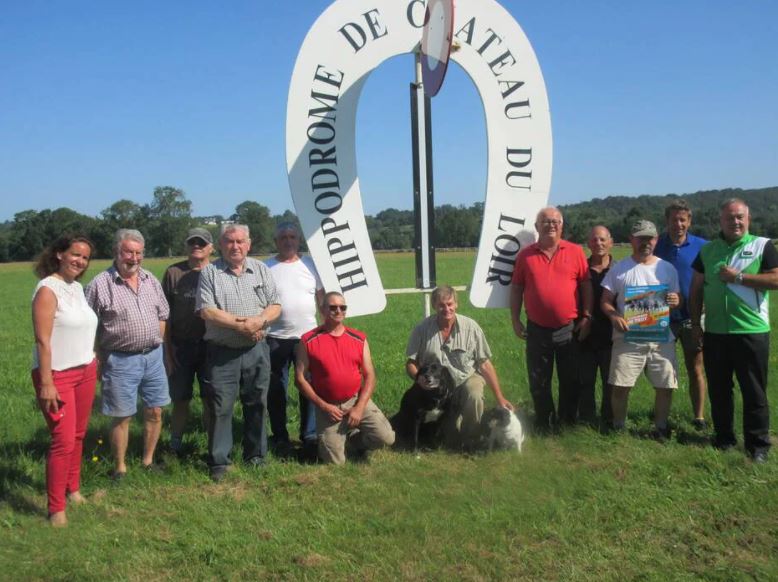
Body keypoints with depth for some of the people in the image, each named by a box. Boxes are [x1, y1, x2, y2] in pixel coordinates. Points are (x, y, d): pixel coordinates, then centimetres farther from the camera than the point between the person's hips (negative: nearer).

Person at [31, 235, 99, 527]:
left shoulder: (78, 287, 9)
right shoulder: (48, 290, -15)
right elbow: (43, 340, -19)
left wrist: (93, 364, 15)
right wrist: (46, 383, -21)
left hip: (85, 372, 7)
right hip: (58, 376, -7)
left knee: (78, 436, 14)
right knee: (64, 441, -7)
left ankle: (73, 489, 29)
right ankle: (56, 509, 3)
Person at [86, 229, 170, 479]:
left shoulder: (150, 280, 7)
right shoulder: (100, 285, -10)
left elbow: (162, 315, 16)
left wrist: (155, 345, 8)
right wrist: (100, 361, -7)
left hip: (153, 356, 5)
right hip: (121, 360, -5)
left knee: (155, 412, 11)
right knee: (121, 417, 4)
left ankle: (148, 460, 27)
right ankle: (120, 468, 19)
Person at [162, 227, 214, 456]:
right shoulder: (173, 273, 2)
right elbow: (165, 315, 2)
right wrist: (167, 350, -2)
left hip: (211, 346, 0)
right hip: (181, 347, 0)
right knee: (180, 400, 8)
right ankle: (175, 448, 23)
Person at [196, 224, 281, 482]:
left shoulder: (260, 269, 8)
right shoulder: (210, 272, -1)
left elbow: (275, 306, 5)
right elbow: (206, 310, -11)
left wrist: (259, 321, -15)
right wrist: (239, 324, -16)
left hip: (256, 349, 3)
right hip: (222, 352, -3)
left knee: (256, 404, 11)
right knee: (220, 407, 0)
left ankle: (256, 455, 25)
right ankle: (219, 462, 11)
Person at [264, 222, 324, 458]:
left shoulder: (310, 265, 7)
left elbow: (322, 297, 11)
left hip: (308, 337, 2)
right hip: (275, 339, -1)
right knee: (276, 391, 7)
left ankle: (310, 437, 17)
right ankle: (280, 438, 19)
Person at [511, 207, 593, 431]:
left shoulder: (575, 252, 1)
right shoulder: (525, 255, 3)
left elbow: (586, 285, 2)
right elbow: (516, 289, 6)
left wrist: (587, 316, -4)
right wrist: (515, 320, 2)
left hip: (569, 329, -1)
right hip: (537, 330, 1)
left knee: (570, 381, 10)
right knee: (539, 383, 8)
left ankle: (568, 422, 24)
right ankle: (543, 425, 22)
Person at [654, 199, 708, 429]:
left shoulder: (702, 247, -2)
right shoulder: (656, 246, 0)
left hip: (692, 317, -1)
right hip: (662, 317, 1)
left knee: (695, 370, 6)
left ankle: (699, 417, 15)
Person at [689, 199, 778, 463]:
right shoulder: (708, 250, 10)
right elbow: (697, 288, 12)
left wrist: (739, 277, -14)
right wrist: (695, 322, 6)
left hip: (752, 332, -4)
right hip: (714, 332, 4)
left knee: (754, 391, 3)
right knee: (718, 389, 12)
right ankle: (724, 438, 25)